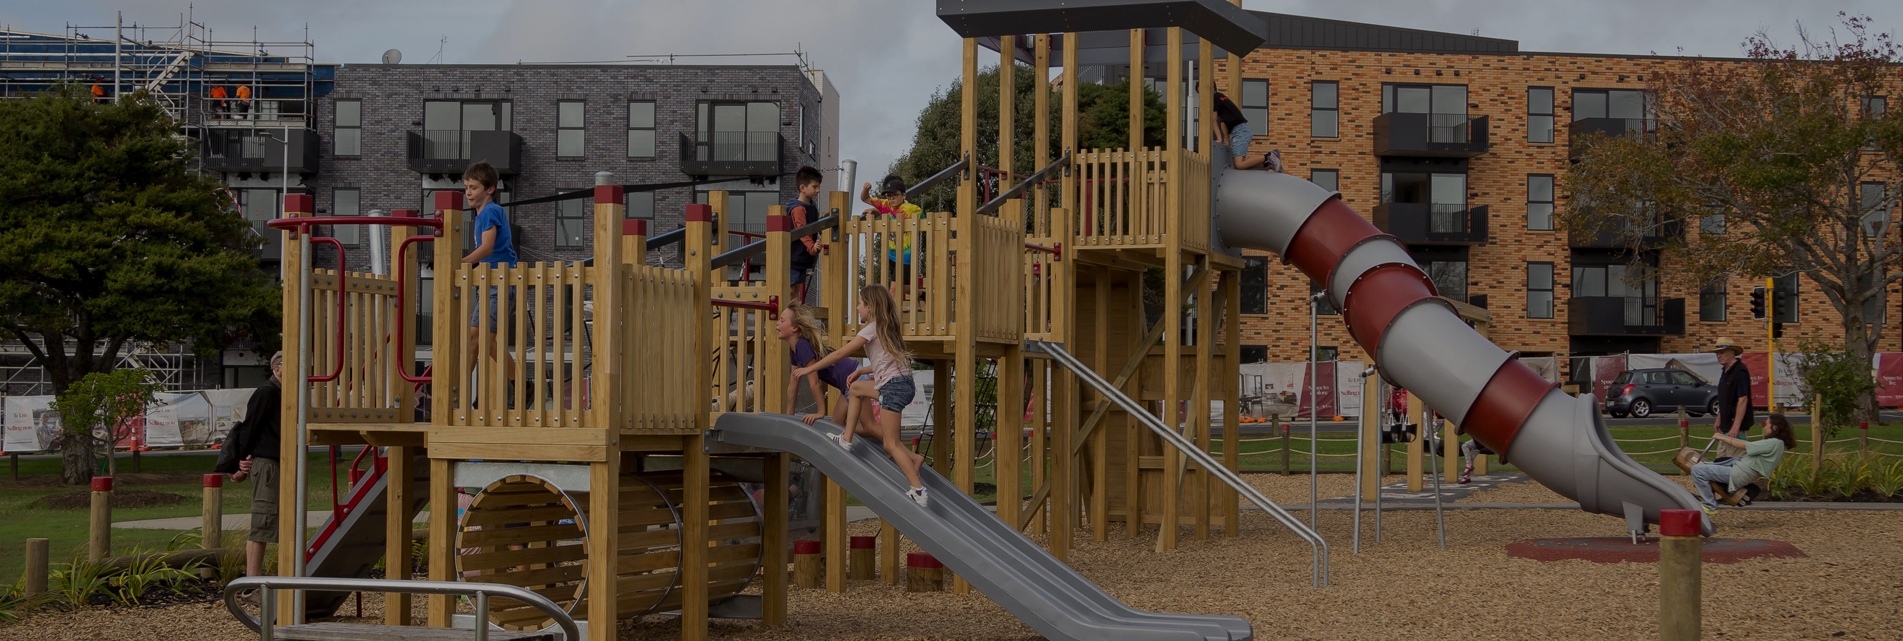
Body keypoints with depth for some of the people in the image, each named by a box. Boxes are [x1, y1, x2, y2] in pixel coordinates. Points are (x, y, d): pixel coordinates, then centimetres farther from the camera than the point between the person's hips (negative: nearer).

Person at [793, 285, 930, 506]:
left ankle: (919, 492, -11)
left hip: (893, 386, -9)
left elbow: (840, 354, -7)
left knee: (891, 444, -6)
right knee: (856, 387, 26)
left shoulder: (872, 329, -7)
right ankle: (846, 438, 20)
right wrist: (860, 371, 17)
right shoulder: (886, 328, 19)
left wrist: (809, 369, -2)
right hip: (900, 382, 9)